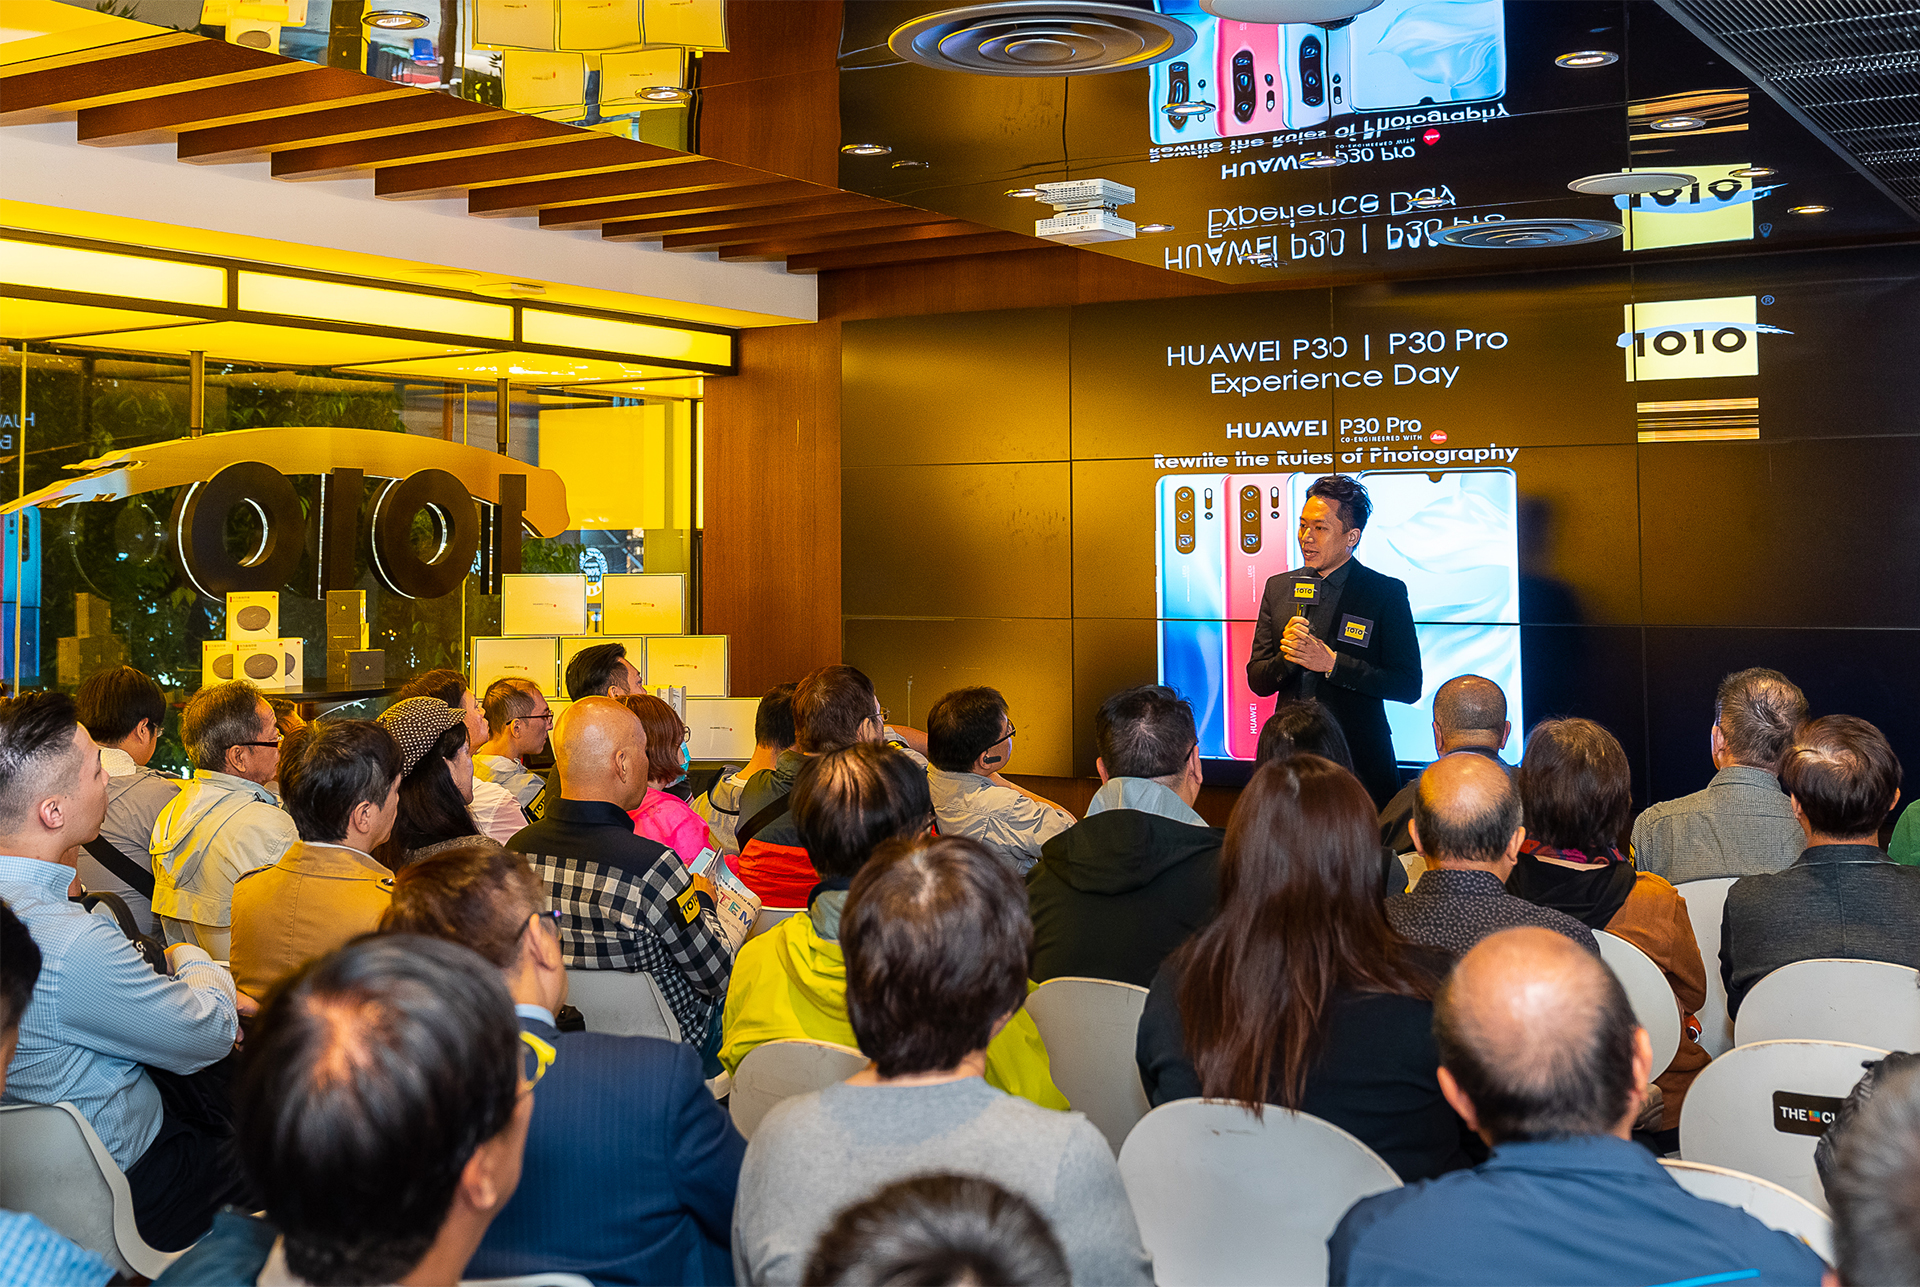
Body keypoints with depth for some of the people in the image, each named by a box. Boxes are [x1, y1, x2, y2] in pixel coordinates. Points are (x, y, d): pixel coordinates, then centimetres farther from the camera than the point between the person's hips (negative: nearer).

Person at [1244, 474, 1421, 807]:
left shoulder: (1387, 593, -3)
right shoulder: (1279, 588, 9)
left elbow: (1409, 685, -9)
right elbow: (1256, 681, 9)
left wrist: (1331, 663, -16)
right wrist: (1287, 658, -13)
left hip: (1359, 763, -3)